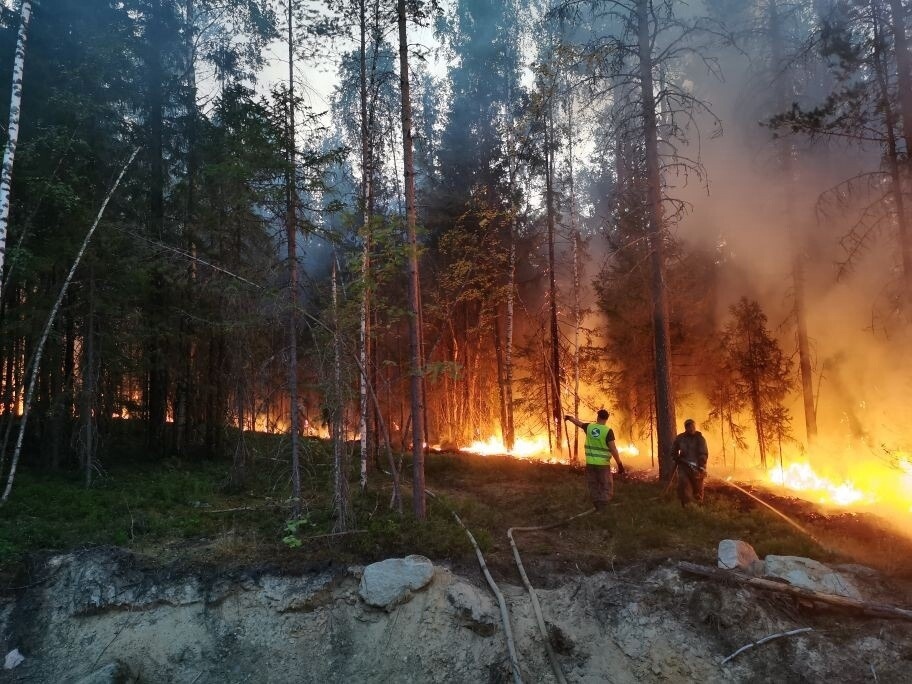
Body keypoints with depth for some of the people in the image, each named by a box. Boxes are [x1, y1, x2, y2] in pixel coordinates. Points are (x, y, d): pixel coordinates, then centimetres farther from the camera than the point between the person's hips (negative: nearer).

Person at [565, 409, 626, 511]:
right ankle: (602, 511, -8)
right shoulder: (608, 431, -12)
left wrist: (569, 418, 42)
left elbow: (578, 423, 21)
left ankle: (597, 509, 20)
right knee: (606, 488, 2)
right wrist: (620, 464, -10)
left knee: (594, 487, 15)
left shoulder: (589, 427, 1)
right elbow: (613, 449, -16)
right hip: (603, 464, -4)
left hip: (590, 463, 4)